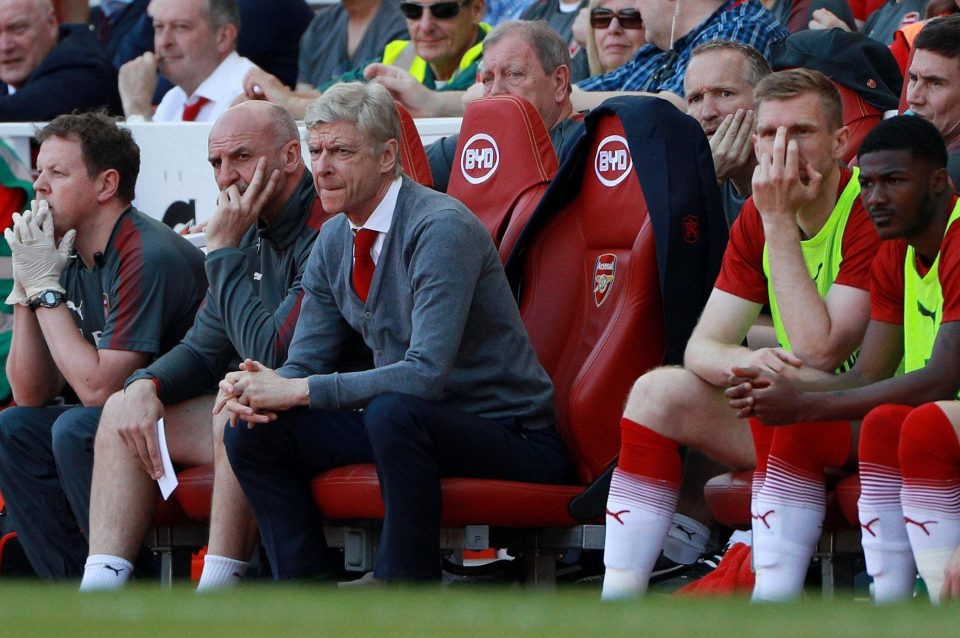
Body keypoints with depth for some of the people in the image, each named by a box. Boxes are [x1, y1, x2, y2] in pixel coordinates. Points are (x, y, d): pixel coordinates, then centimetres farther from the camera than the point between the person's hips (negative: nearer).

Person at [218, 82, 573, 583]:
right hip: (403, 423, 8)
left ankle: (406, 585, -23)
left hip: (509, 437, -8)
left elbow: (427, 373, -29)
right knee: (252, 431, -5)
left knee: (392, 410, -37)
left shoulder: (441, 229, -20)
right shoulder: (334, 240, 6)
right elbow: (305, 362, 12)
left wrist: (297, 390, -27)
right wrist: (259, 389, -13)